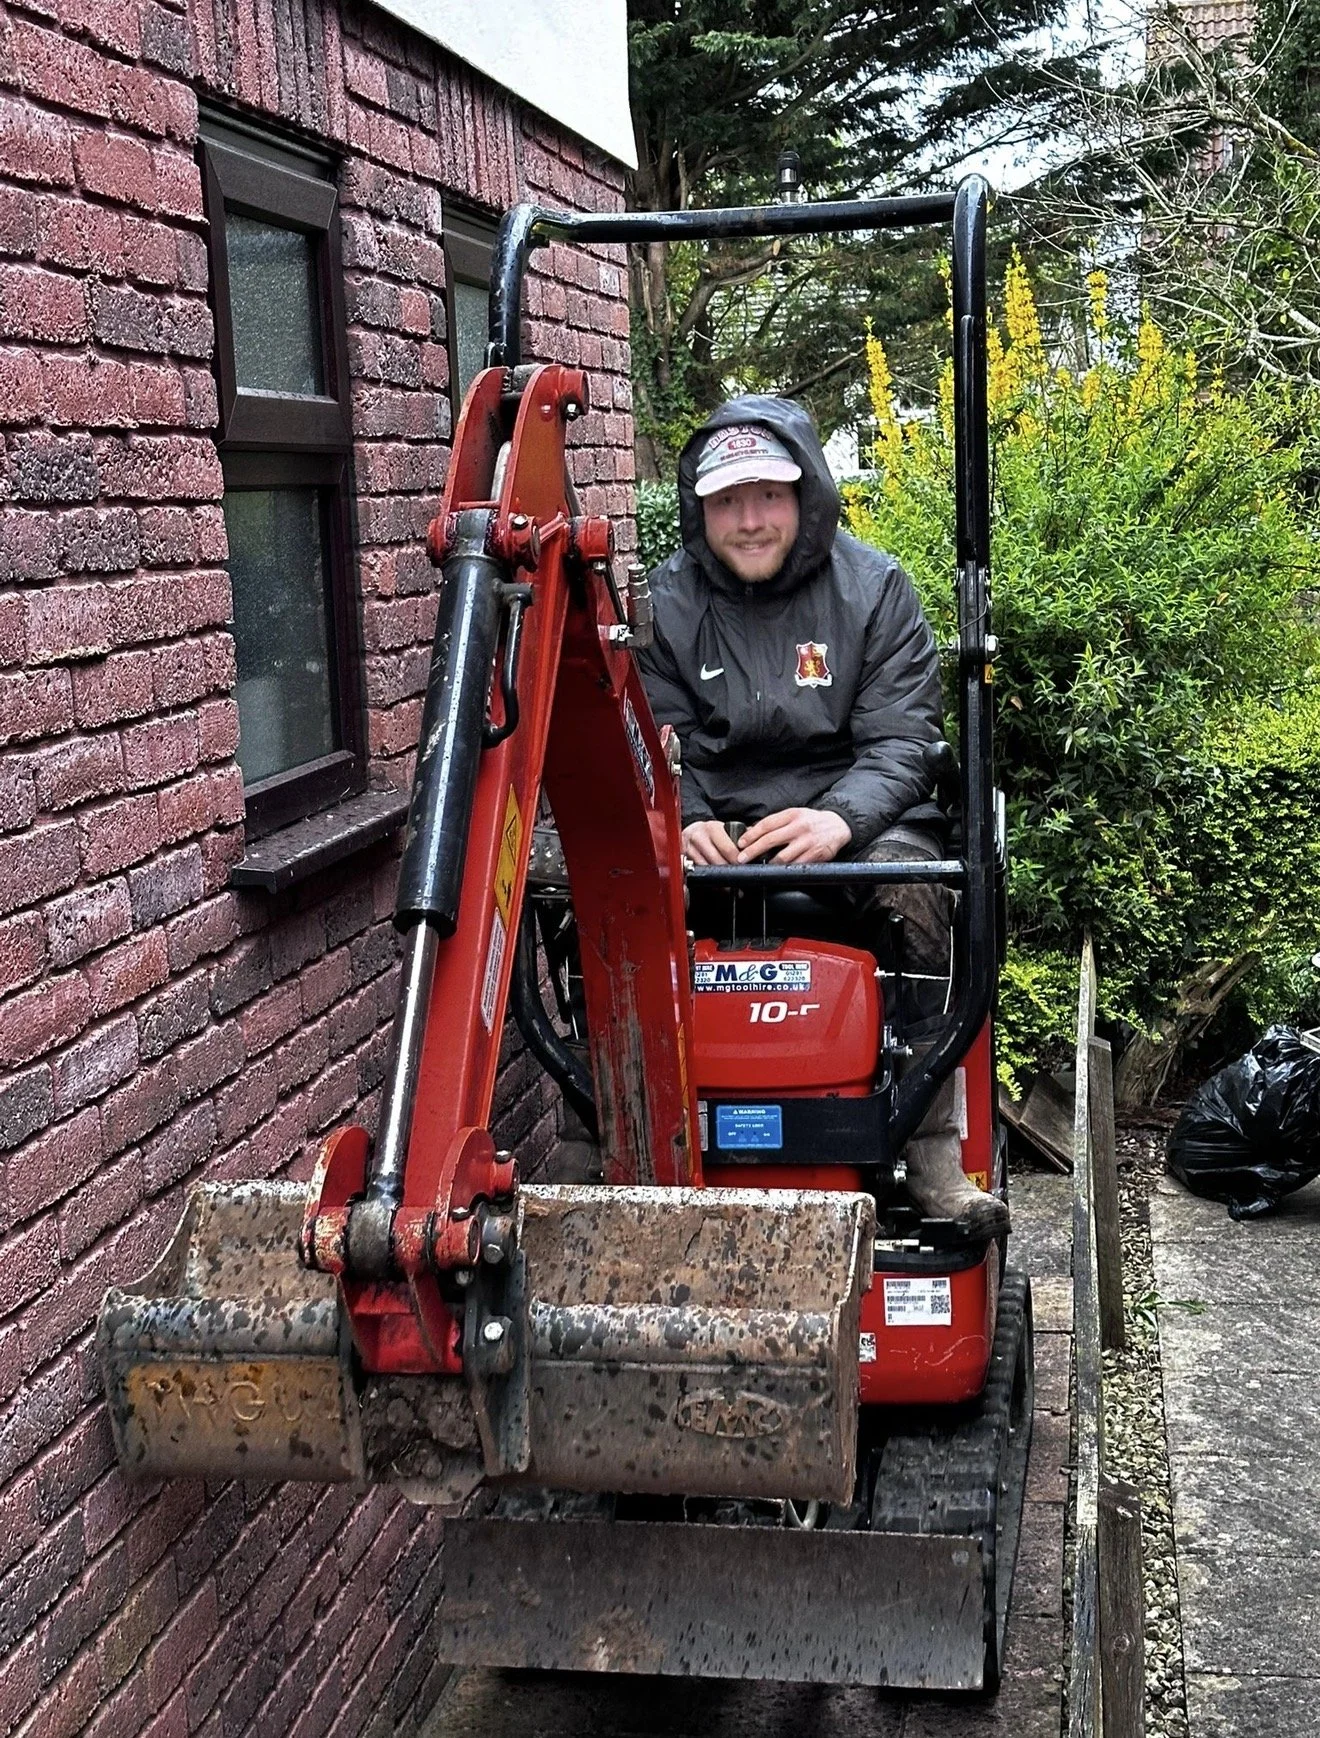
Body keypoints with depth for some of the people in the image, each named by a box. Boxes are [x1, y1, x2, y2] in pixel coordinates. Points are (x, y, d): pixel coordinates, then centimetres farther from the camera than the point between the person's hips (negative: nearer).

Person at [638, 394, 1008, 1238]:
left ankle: (935, 1151, -24)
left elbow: (901, 742, -6)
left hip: (858, 820, -1)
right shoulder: (670, 601, 6)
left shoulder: (875, 588, 1)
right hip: (718, 831, 1)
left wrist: (838, 819, -26)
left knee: (908, 879, -34)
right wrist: (683, 821, -21)